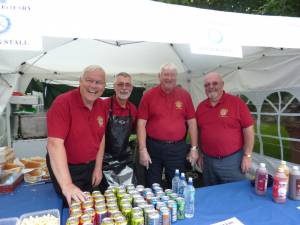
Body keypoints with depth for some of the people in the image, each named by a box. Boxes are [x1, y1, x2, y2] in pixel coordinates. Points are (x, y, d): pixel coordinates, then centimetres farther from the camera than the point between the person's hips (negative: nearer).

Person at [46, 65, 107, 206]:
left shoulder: (102, 105, -4)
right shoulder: (63, 102, -24)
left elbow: (101, 137, 4)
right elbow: (55, 144, -32)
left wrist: (98, 167, 1)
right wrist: (67, 185, -38)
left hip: (91, 166, 6)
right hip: (66, 168, -5)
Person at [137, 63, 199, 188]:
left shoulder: (184, 95, 2)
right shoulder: (149, 95, -4)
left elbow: (191, 122, 5)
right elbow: (141, 123, -5)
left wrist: (194, 147, 3)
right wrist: (142, 149, -9)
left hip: (178, 148, 2)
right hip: (153, 147, -1)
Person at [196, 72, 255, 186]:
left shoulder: (236, 102, -8)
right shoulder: (201, 106, 4)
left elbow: (248, 130, -7)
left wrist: (247, 156, -8)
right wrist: (200, 154, 11)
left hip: (232, 160, -4)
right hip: (208, 160, 4)